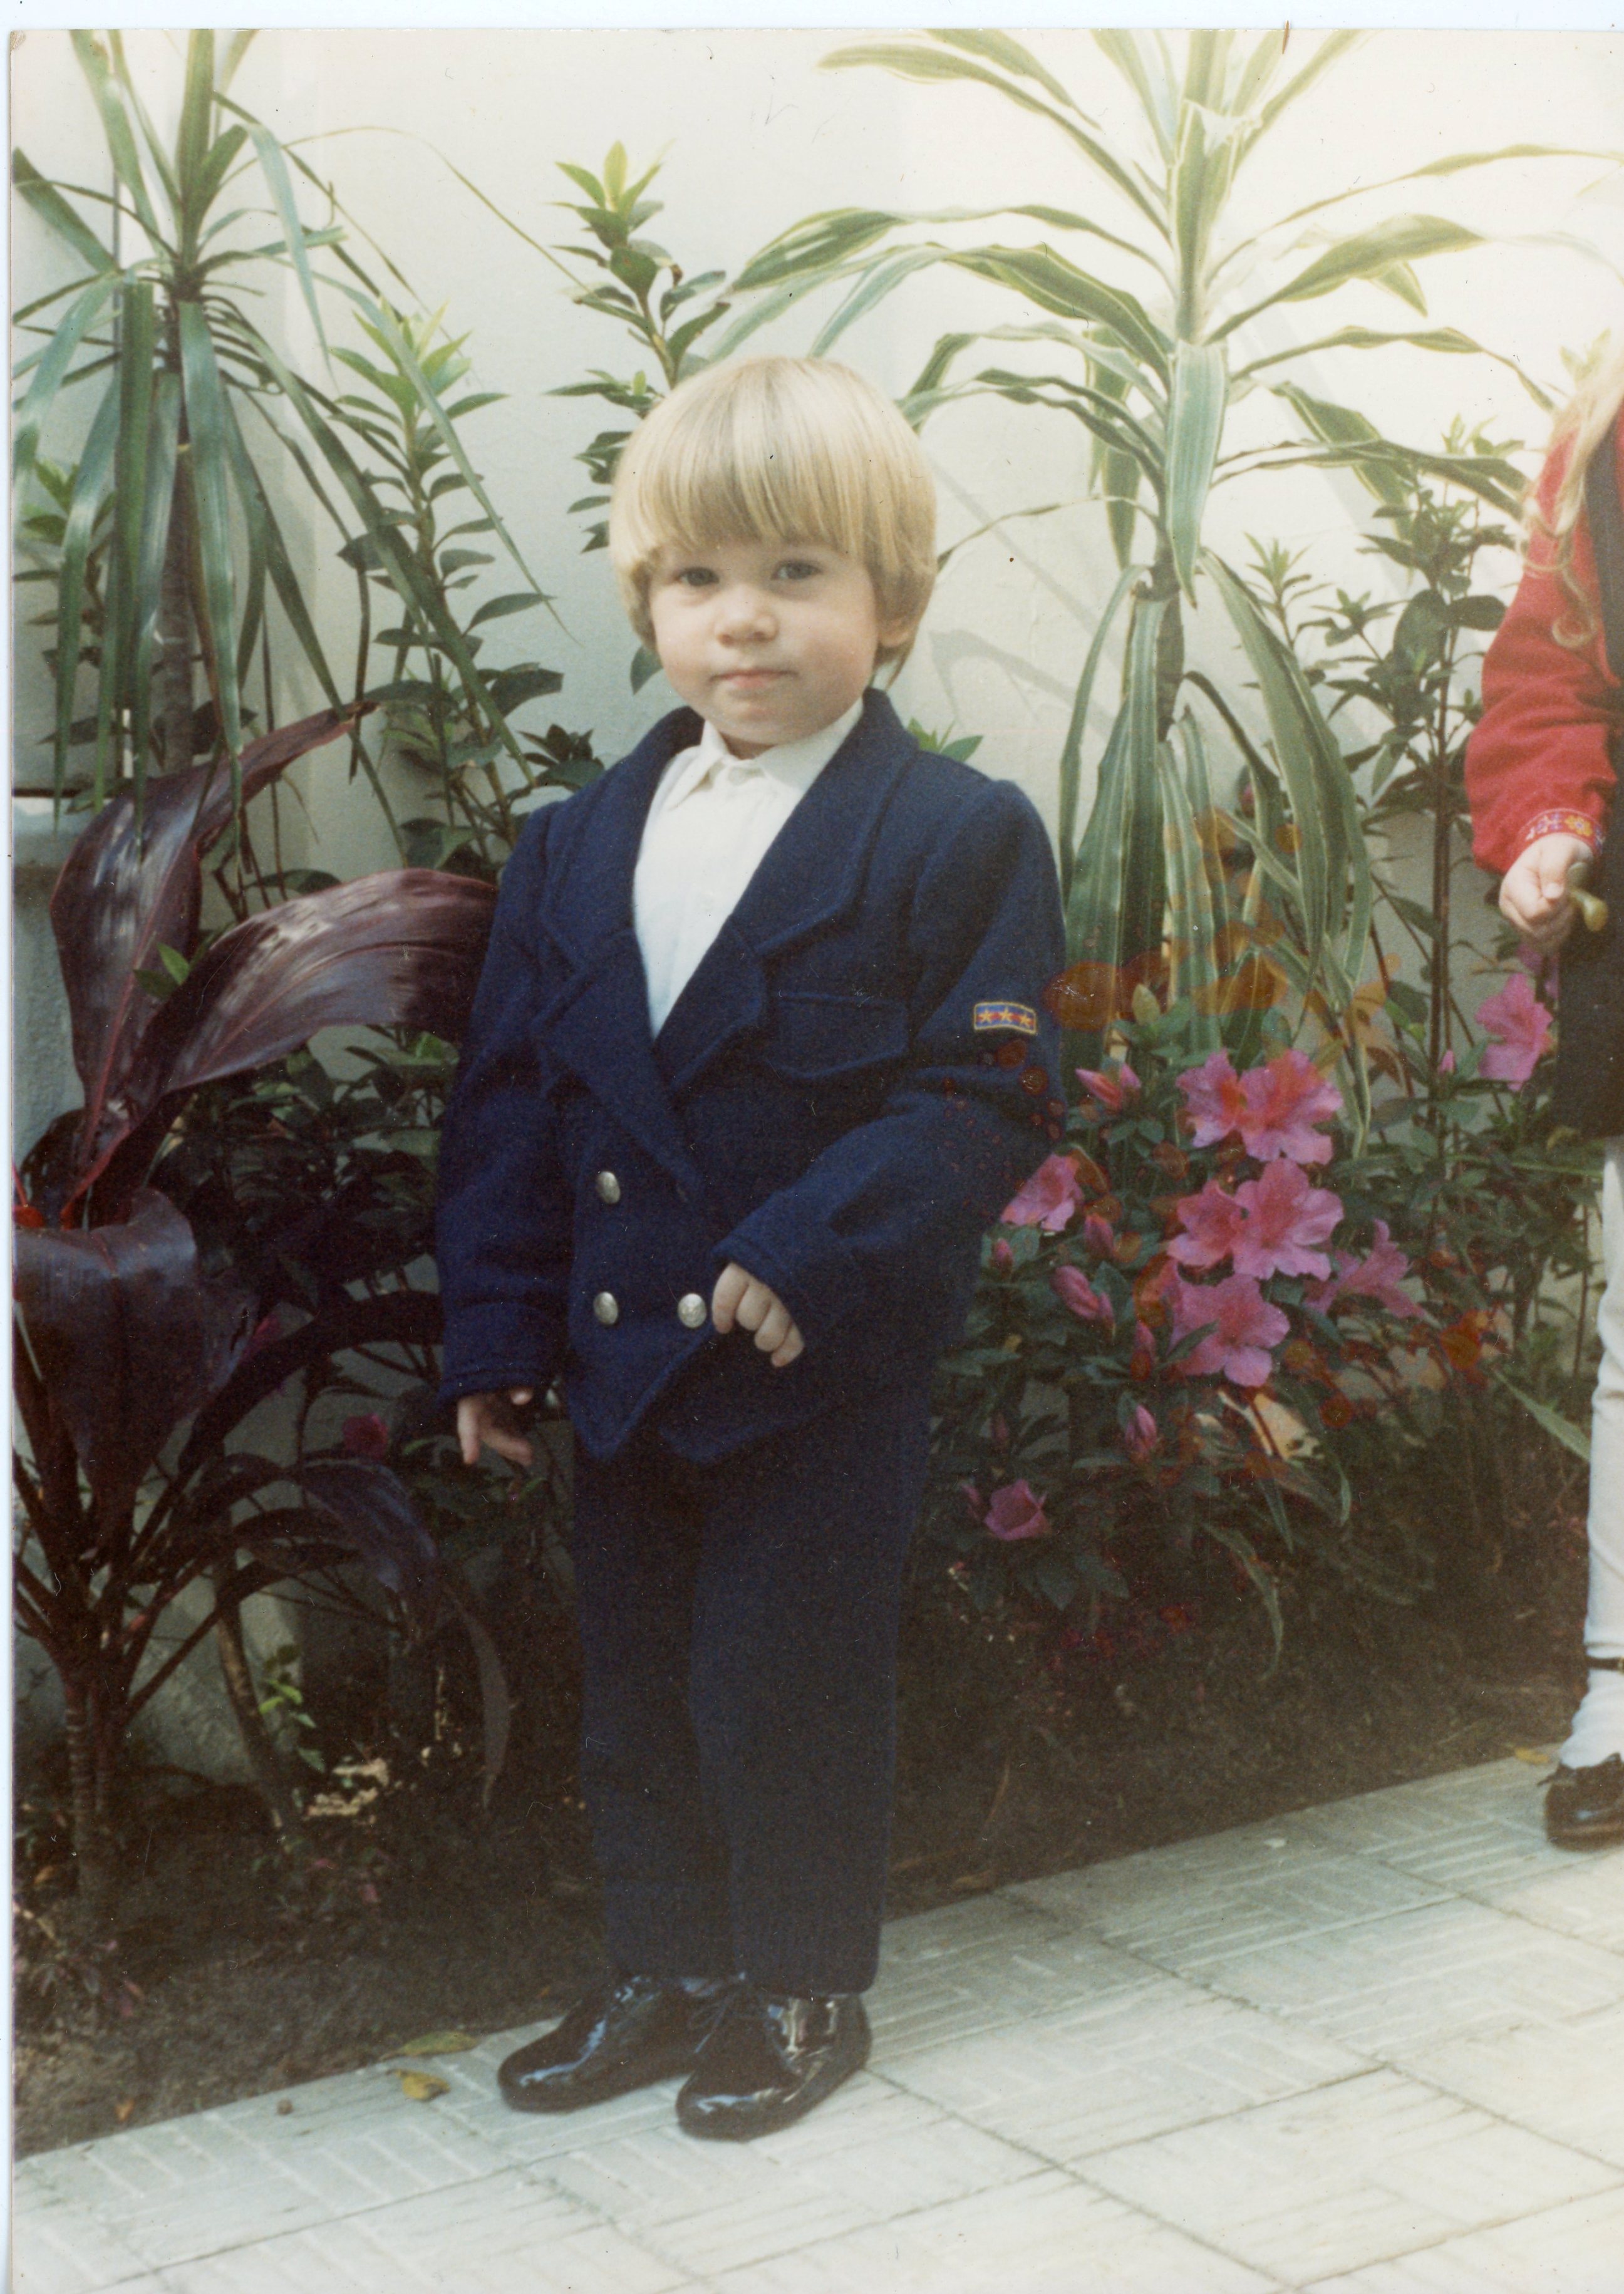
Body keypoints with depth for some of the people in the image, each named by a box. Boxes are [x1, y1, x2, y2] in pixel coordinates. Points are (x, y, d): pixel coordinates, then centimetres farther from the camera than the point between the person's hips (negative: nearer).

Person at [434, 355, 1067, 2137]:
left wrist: (811, 1255, -24)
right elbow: (507, 1101, 9)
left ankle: (804, 1991, 27)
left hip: (826, 1371, -5)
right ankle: (664, 1976, 35)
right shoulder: (577, 843, 7)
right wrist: (495, 1328, 5)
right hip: (622, 1365, 6)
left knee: (786, 1690, 5)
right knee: (634, 1688, 16)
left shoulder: (959, 837, -9)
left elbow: (985, 1096, -14)